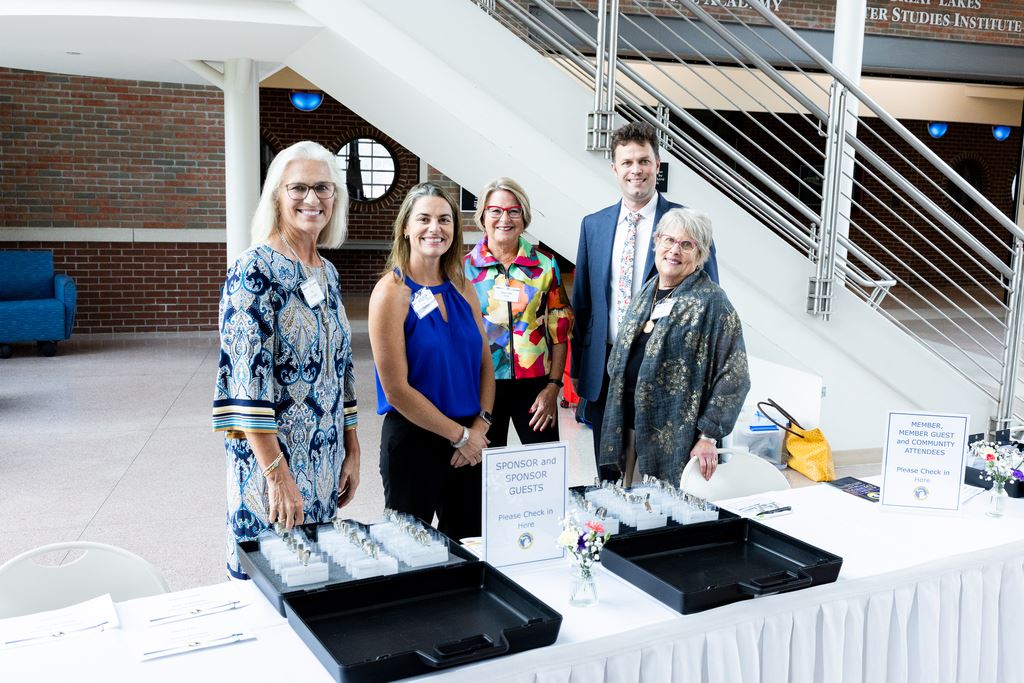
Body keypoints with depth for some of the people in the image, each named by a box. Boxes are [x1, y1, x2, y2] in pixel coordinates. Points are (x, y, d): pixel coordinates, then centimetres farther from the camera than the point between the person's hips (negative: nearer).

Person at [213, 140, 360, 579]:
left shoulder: (327, 273, 8)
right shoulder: (254, 271, -15)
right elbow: (246, 380, -20)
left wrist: (352, 450, 12)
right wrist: (277, 473, -22)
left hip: (324, 467, 7)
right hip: (270, 460, -7)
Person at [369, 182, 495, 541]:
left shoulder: (462, 288, 6)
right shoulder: (392, 292, -12)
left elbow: (485, 364, 8)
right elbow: (396, 390, -15)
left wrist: (480, 427, -7)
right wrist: (459, 435, -12)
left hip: (470, 441, 6)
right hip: (414, 439, -5)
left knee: (468, 543, 16)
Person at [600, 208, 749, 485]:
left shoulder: (712, 302, -9)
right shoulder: (647, 292, 11)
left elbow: (733, 377, -12)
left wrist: (708, 436, -13)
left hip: (673, 439, -6)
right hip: (629, 426, 6)